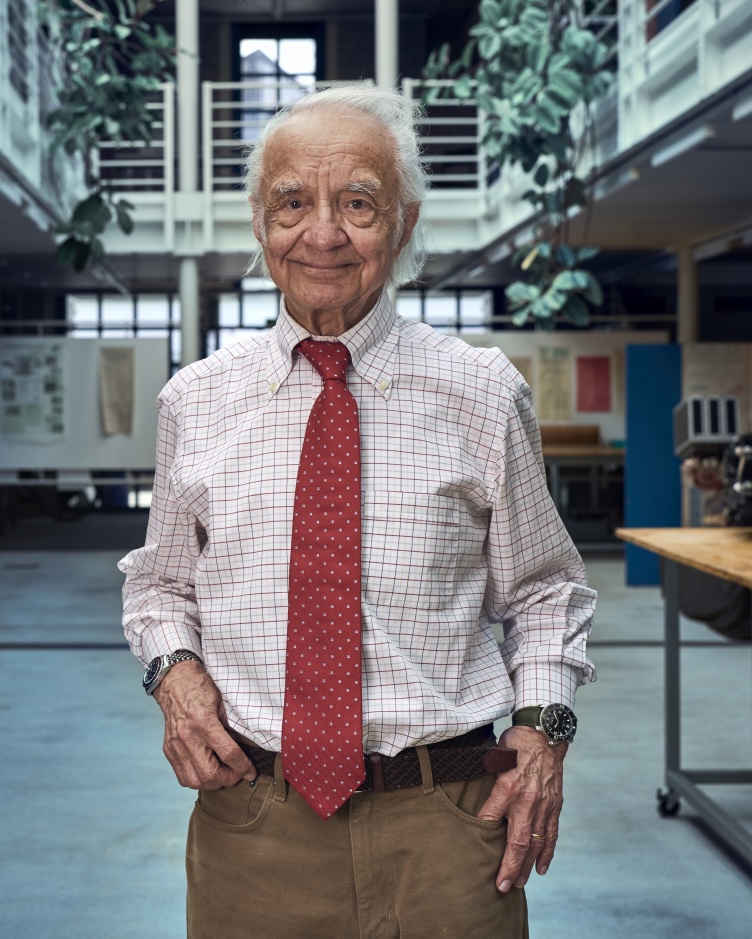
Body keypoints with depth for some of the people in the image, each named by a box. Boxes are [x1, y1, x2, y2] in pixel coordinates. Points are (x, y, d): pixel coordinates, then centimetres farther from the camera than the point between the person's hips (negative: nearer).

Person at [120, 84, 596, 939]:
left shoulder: (483, 393, -1)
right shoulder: (195, 401, 3)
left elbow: (542, 591, 8)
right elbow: (160, 583, 15)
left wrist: (542, 728, -6)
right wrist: (174, 668, -5)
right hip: (250, 826, 2)